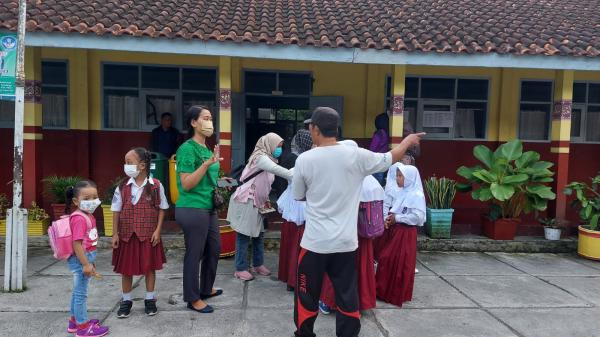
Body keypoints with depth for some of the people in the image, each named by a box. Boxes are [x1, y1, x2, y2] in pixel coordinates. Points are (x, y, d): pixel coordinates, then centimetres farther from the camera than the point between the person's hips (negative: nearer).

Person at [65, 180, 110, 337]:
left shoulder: (88, 216, 9)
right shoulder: (79, 218, -22)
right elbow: (77, 244, -25)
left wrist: (91, 261, 23)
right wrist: (86, 264, -23)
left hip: (86, 257, 10)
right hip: (81, 259, -10)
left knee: (78, 291, 21)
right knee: (81, 293, 2)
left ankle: (75, 320, 36)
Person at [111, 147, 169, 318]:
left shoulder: (156, 185, -8)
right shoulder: (122, 187, -2)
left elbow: (161, 209, -1)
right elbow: (116, 211, 3)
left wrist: (158, 230, -7)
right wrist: (115, 234, 0)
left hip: (148, 235, -2)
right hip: (127, 235, 2)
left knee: (149, 267, 9)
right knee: (126, 268, 9)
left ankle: (150, 299, 25)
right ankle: (126, 300, 26)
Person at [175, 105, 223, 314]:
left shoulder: (206, 148, 11)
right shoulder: (188, 149, -15)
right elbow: (186, 184, -20)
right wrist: (207, 163, -27)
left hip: (208, 208, 9)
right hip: (192, 209, -9)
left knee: (214, 248, 18)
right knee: (194, 254, 3)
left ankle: (206, 289, 37)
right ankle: (193, 299, 18)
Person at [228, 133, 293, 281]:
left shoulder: (268, 159, 12)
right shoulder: (260, 157, -16)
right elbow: (277, 170, -34)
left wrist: (265, 200, 12)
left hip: (257, 203, 9)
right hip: (246, 201, -9)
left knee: (258, 234, 14)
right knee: (244, 235, -3)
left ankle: (258, 265, 25)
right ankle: (240, 269, 6)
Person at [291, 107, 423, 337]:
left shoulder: (304, 160, -9)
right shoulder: (356, 155, -6)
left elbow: (298, 196, 5)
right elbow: (391, 158, 9)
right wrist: (408, 140, 27)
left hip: (315, 242, -1)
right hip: (345, 243, 2)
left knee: (307, 296, 15)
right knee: (348, 296, 13)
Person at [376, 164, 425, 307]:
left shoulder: (417, 195, -13)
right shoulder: (395, 192, 5)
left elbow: (417, 216, -19)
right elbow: (385, 206, 2)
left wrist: (397, 218, -16)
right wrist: (385, 219, -17)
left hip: (406, 233, -6)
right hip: (391, 230, 6)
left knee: (401, 263, 2)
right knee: (385, 259, 11)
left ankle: (398, 295, 17)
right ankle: (383, 290, 26)